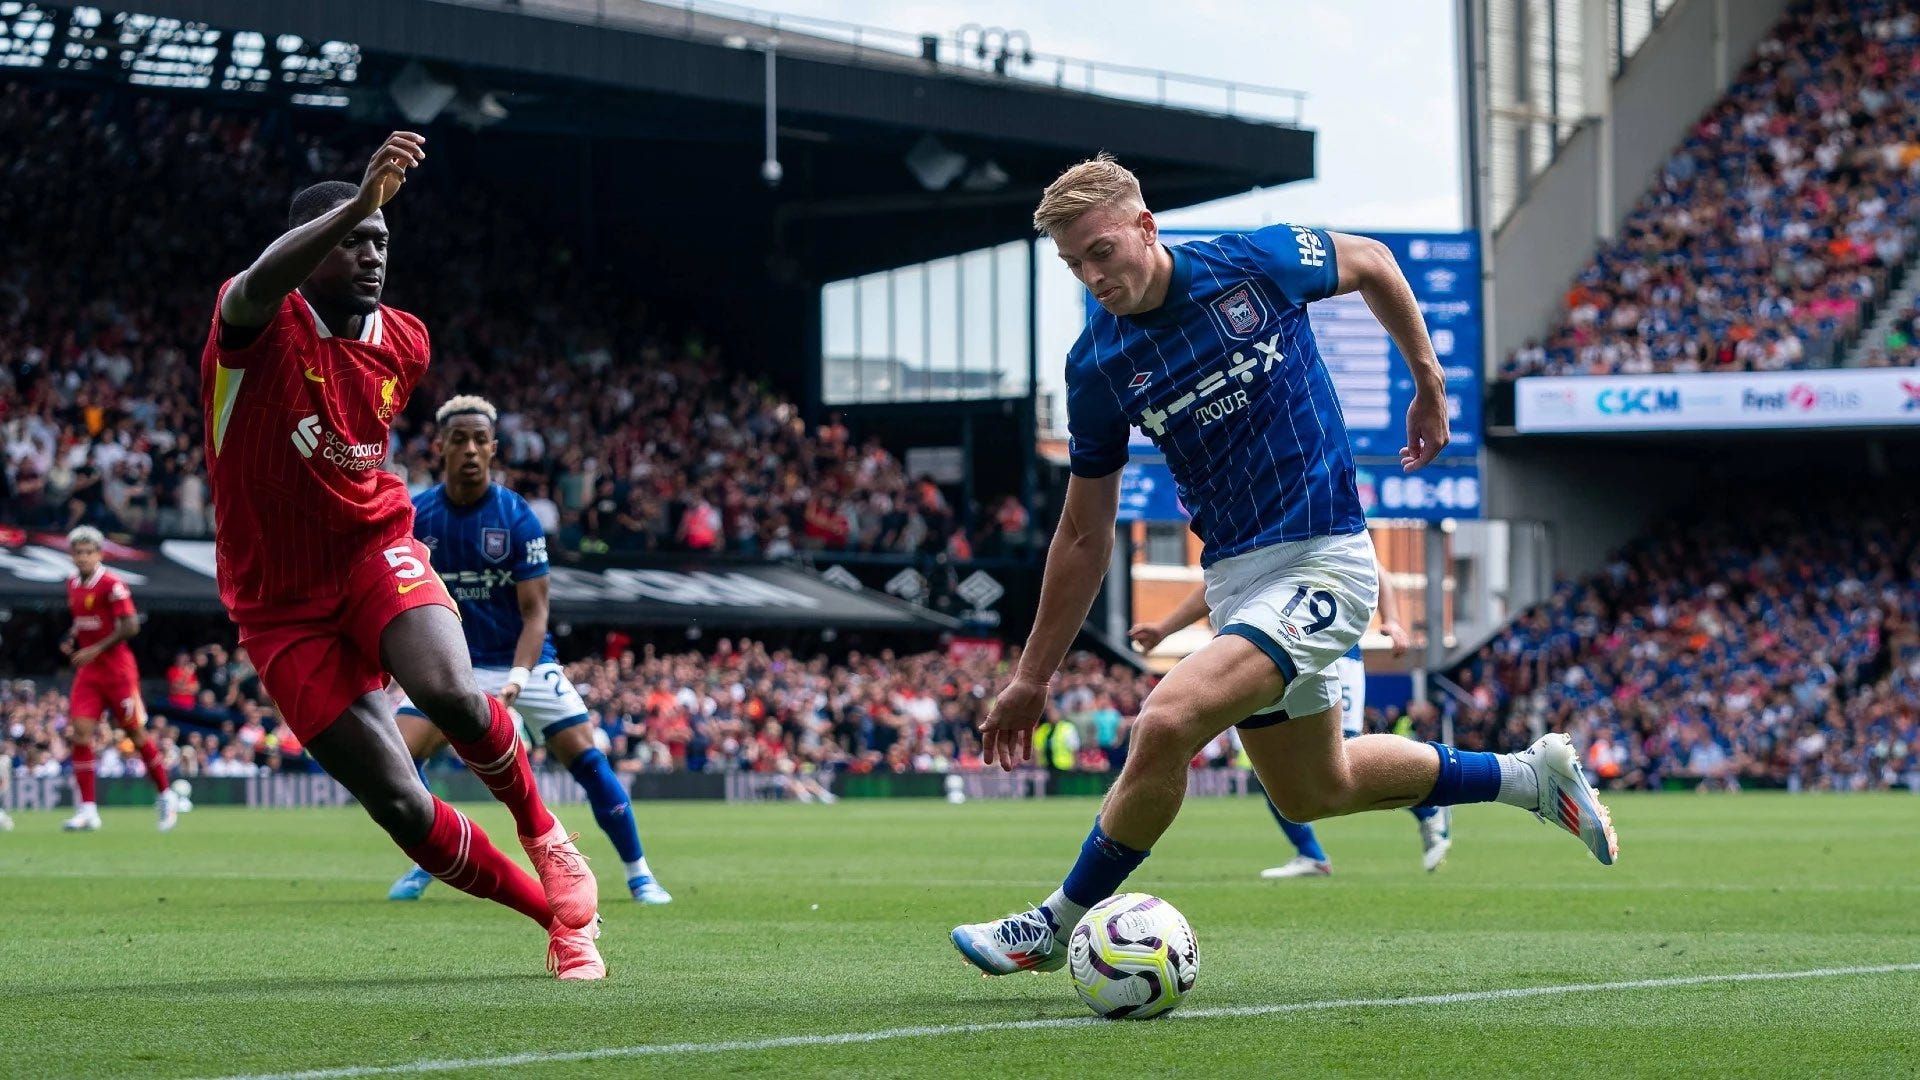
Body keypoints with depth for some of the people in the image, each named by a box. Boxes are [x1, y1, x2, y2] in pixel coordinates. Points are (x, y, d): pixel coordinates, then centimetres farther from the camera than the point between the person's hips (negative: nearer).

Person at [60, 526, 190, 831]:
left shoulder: (112, 585, -14)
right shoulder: (73, 585, 9)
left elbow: (130, 626, -18)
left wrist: (95, 650, -20)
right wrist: (70, 640, 6)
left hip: (117, 669, -6)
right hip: (88, 671, 6)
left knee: (136, 732, 3)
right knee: (80, 733, -7)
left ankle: (167, 797, 20)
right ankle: (87, 809, -6)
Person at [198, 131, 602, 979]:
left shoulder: (403, 344, 4)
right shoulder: (259, 325, -14)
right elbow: (263, 281, -40)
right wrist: (359, 200, -54)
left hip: (375, 551, 2)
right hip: (282, 606, -2)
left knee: (449, 693, -30)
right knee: (400, 807, -9)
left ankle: (540, 830, -1)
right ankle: (562, 917, 9)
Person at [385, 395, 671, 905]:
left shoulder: (517, 517, -13)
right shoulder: (415, 517, -8)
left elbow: (534, 613, -14)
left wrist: (515, 681, -28)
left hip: (522, 659, -1)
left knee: (585, 756, -13)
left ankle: (639, 875, -1)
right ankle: (424, 864, 8)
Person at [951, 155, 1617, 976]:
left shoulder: (1254, 264, -13)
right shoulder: (1098, 366, -3)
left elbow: (1370, 263, 9)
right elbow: (1085, 535, 7)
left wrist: (1429, 383, 13)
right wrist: (1032, 678, 6)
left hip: (1321, 563, -6)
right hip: (1235, 575, 6)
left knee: (1166, 723, -24)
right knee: (1315, 791, 18)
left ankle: (1059, 924, -6)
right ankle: (1529, 776, 37)